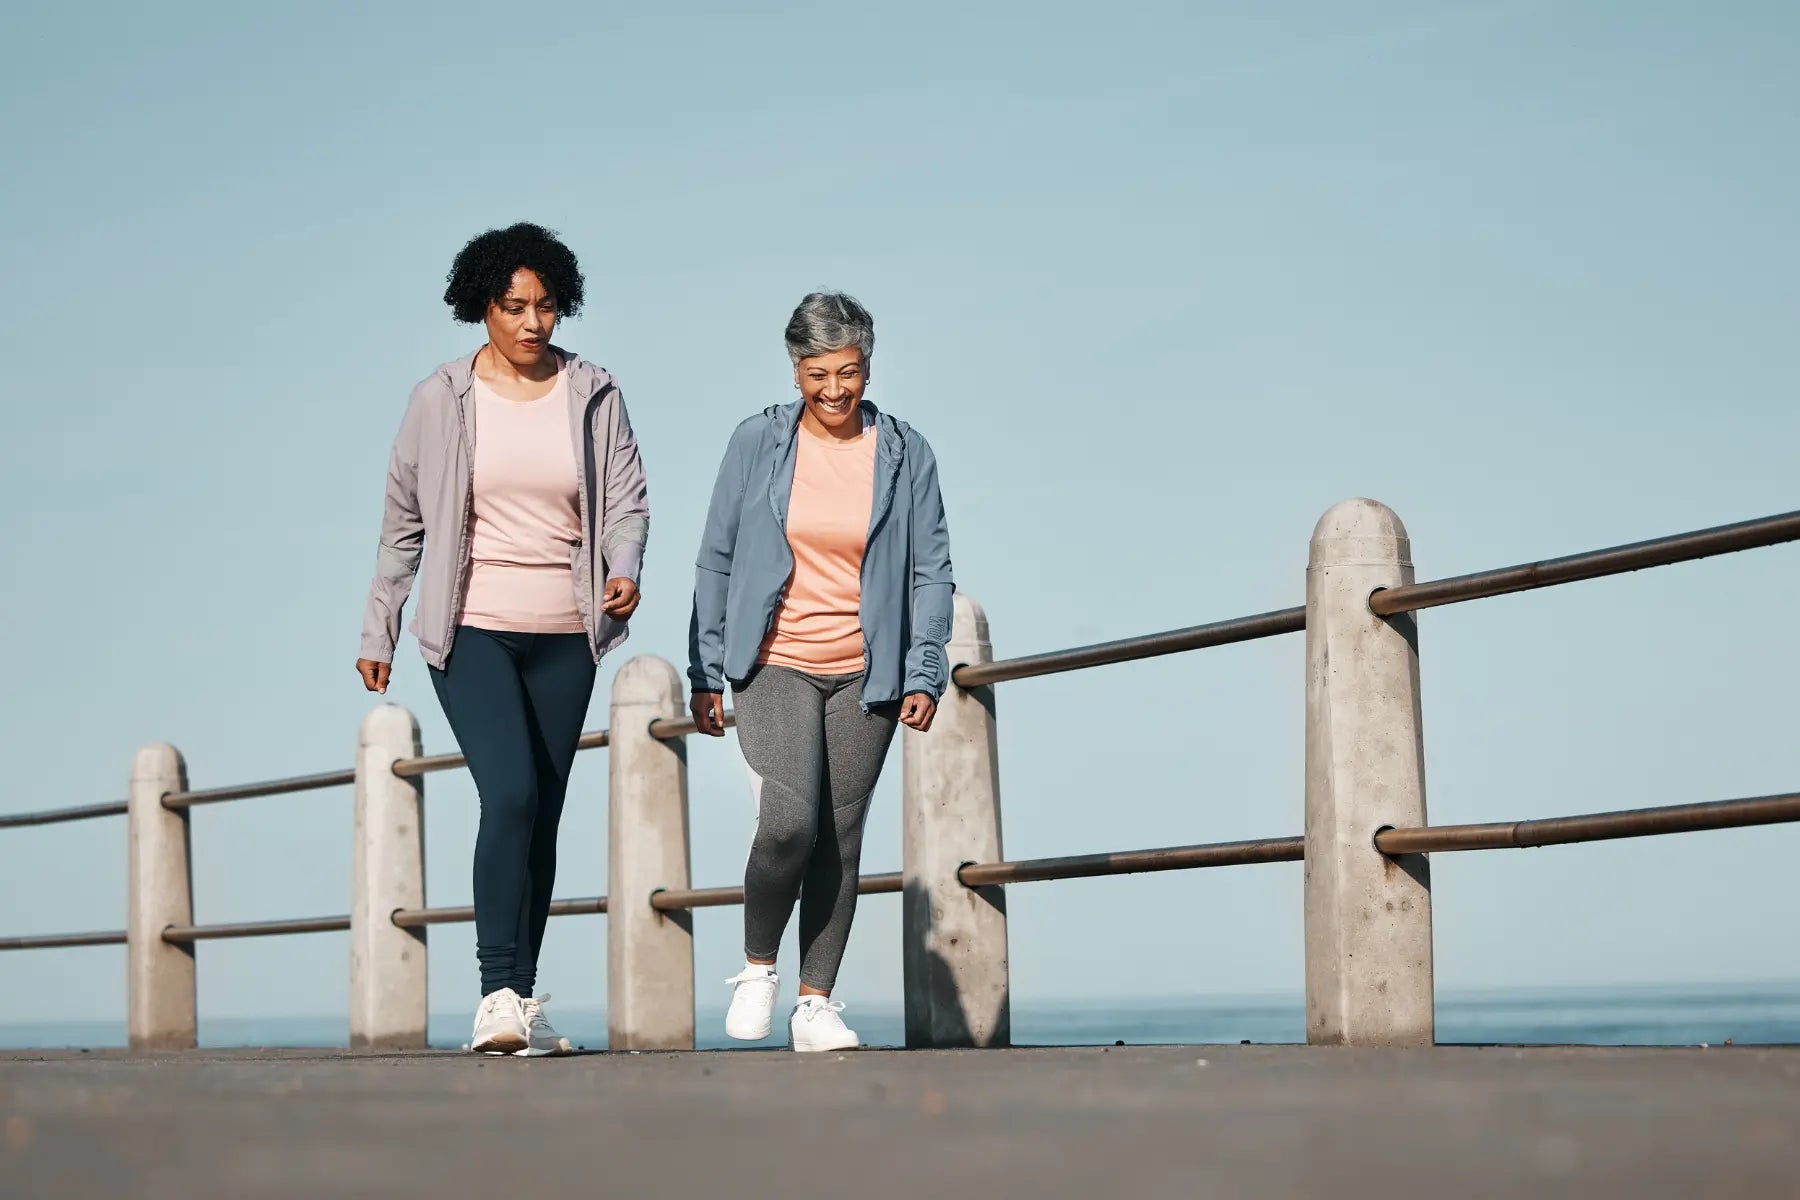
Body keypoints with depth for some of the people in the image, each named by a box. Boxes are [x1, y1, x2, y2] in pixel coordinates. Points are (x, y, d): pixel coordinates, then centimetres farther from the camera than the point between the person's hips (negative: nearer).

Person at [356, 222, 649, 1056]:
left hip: (563, 636, 3)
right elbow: (402, 520, 6)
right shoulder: (442, 400, -1)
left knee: (543, 817, 7)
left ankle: (519, 999, 17)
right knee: (510, 797, -19)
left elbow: (626, 500, 3)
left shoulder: (593, 395, 3)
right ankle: (500, 996, -18)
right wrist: (378, 632, 9)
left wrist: (624, 570, -18)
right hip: (471, 629, -3)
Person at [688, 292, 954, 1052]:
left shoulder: (905, 454, 3)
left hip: (865, 675, 2)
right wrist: (705, 673, 3)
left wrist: (924, 674, -5)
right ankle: (756, 967, 4)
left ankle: (816, 1004, 11)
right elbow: (717, 561, 5)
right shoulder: (758, 444, 1)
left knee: (841, 838, 2)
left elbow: (931, 571, 5)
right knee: (789, 821, -19)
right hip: (773, 666, -2)